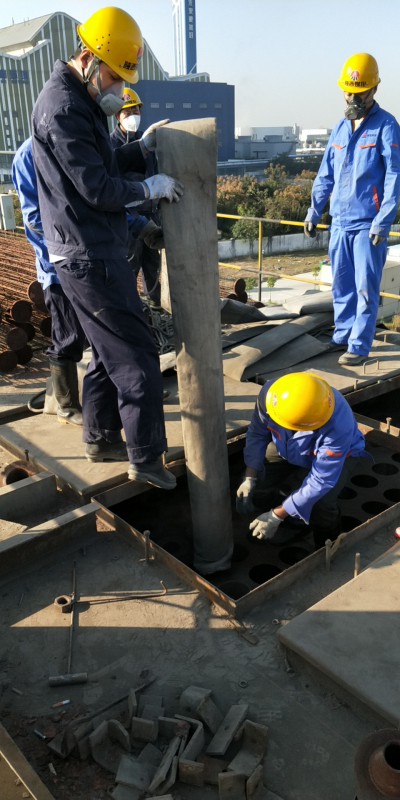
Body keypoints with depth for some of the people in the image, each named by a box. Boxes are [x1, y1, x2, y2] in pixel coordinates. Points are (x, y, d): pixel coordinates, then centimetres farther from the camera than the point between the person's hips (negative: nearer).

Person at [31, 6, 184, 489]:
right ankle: (145, 458, 7)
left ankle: (101, 440, 32)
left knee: (107, 353, 18)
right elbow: (99, 189, -19)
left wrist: (142, 148, 8)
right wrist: (152, 187, -6)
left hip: (92, 253, 11)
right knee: (136, 358, -5)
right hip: (90, 258, -11)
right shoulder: (63, 110, -17)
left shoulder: (80, 101, 16)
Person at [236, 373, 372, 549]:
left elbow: (321, 480, -36)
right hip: (288, 445, 5)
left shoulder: (337, 427, -44)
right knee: (259, 482, -14)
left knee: (320, 503, -28)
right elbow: (257, 433, -16)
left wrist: (276, 516, -33)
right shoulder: (270, 392, -34)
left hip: (340, 453, -4)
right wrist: (249, 478, -26)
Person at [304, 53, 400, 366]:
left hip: (368, 225, -6)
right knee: (341, 284, 11)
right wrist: (314, 211, 15)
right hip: (340, 222, 6)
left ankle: (359, 346, 1)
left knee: (366, 287, -4)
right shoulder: (340, 128, 14)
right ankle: (343, 335, 22)